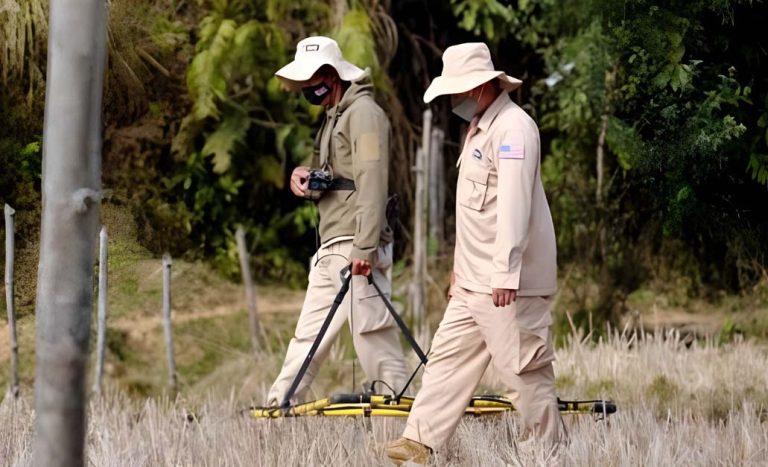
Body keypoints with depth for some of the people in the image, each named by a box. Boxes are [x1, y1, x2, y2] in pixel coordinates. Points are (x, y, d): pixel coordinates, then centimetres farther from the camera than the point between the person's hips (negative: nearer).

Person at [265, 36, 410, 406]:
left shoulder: (363, 113, -10)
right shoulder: (335, 116, 22)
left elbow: (371, 184, -19)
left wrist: (365, 248, -25)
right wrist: (304, 180, 5)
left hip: (355, 249, -10)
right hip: (330, 249, 10)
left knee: (373, 333, -10)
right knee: (309, 334, 10)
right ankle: (279, 408, 13)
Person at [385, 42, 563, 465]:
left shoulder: (513, 129, -15)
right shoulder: (479, 126, 18)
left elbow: (513, 204, -23)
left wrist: (505, 273, -28)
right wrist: (462, 264, 26)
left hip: (508, 284, -10)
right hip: (472, 282, 10)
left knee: (524, 370, -5)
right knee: (448, 358, 9)